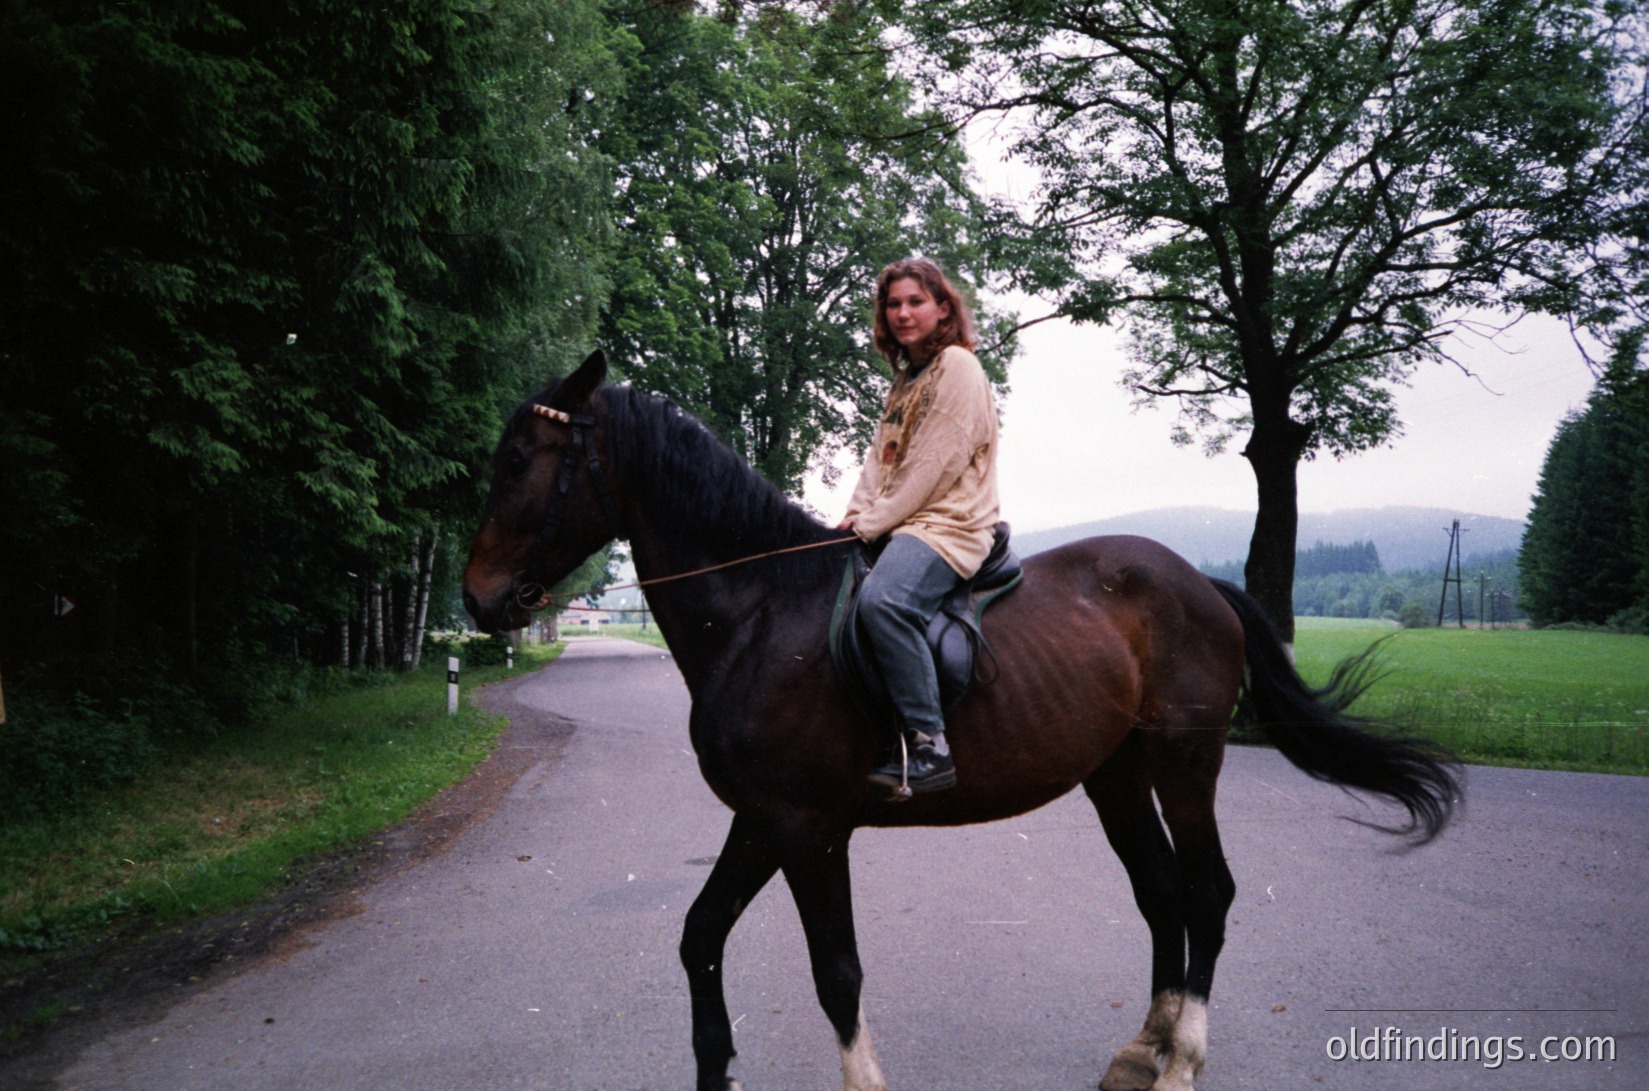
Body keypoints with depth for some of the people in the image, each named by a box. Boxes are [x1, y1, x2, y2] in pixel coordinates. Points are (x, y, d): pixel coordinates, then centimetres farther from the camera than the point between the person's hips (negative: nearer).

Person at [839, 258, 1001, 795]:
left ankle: (929, 746, -31)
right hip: (896, 523, 10)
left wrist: (872, 523, -12)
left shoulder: (958, 366, -5)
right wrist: (856, 518, -1)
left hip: (950, 523, -10)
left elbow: (933, 466, -14)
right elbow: (881, 458, 17)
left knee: (882, 600, -36)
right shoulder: (906, 379, 22)